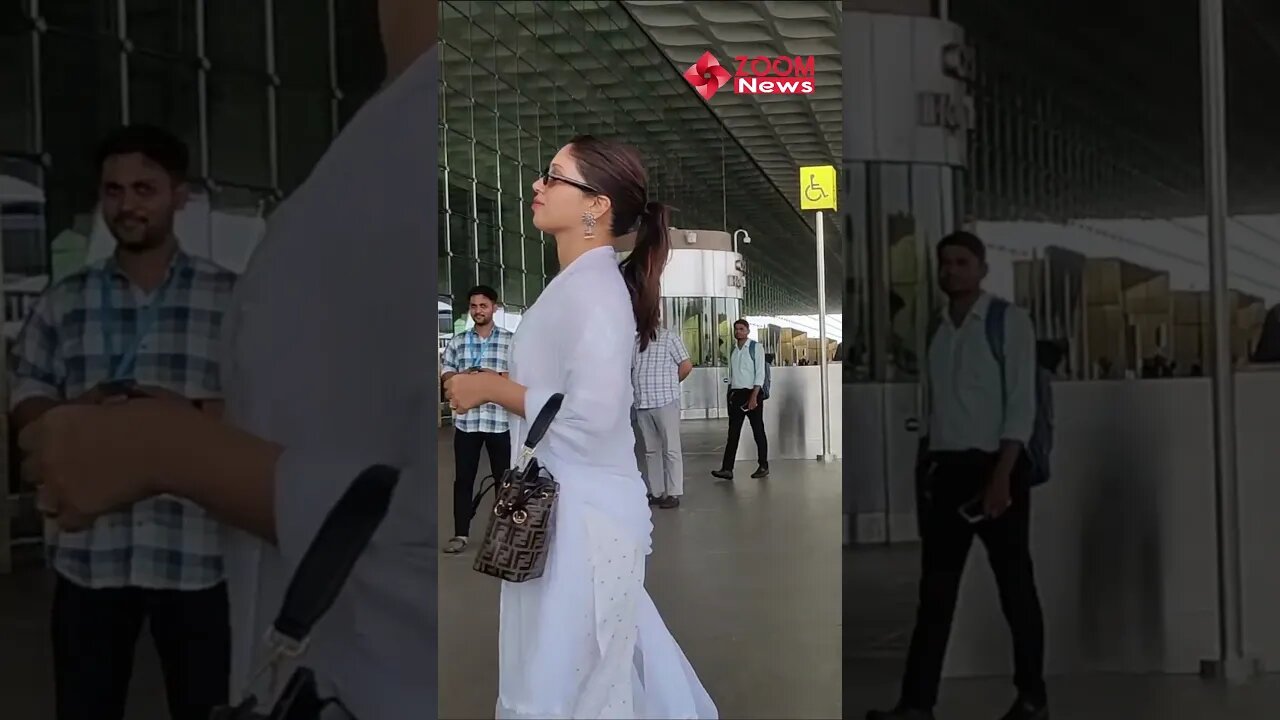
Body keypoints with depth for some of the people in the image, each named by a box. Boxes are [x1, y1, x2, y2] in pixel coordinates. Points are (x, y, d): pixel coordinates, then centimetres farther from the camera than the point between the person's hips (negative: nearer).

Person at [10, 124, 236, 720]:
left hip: (196, 551, -2)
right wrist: (75, 411, -12)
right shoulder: (63, 301, 10)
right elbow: (25, 404, 10)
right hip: (88, 551, 2)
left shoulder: (230, 297, 1)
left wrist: (191, 410, -18)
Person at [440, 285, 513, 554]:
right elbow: (446, 376, 9)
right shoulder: (457, 342, 9)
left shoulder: (511, 340, 1)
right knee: (463, 478, 5)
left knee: (504, 478, 7)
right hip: (466, 420, 2)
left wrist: (495, 376, -18)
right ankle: (461, 534, 13)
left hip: (500, 420, -2)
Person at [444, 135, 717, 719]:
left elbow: (590, 418, -27)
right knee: (610, 668, 21)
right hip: (563, 503, 10)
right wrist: (493, 384, 7)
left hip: (583, 514, -10)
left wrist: (494, 389, -16)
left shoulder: (593, 290, -19)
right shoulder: (578, 284, 12)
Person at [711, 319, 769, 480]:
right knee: (733, 432, 0)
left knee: (758, 431, 3)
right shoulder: (733, 350, 11)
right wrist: (730, 394, 8)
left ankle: (763, 467, 13)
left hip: (752, 393, -5)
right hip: (736, 394, 5)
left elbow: (760, 374, -11)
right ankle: (727, 469, -4)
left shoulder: (756, 348, -6)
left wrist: (754, 397, -18)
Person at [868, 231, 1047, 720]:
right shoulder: (936, 330, 12)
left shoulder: (1010, 321, -3)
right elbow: (934, 406, 11)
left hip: (997, 466, -5)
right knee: (935, 589, 3)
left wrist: (1002, 475, -18)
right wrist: (927, 470, 6)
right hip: (945, 469, 5)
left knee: (1014, 585, 5)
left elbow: (1022, 404, -10)